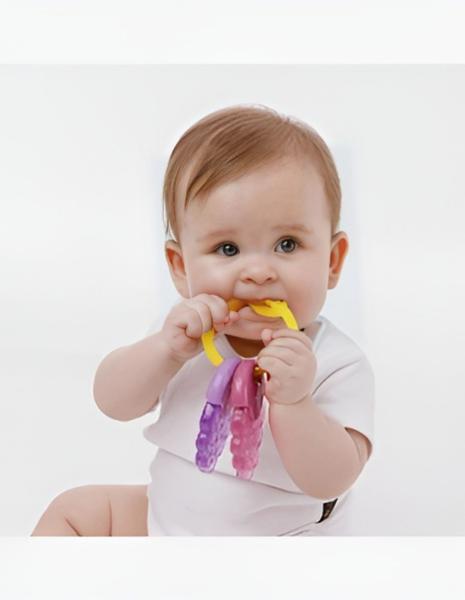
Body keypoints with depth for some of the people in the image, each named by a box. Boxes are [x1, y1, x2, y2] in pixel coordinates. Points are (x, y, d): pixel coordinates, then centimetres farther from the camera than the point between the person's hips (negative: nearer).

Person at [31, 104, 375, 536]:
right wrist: (165, 349, -31)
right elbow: (112, 402, -13)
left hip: (280, 532, -4)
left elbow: (328, 481, -29)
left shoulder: (338, 366, -23)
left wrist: (291, 401, -45)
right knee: (74, 509, 9)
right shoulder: (191, 331, -10)